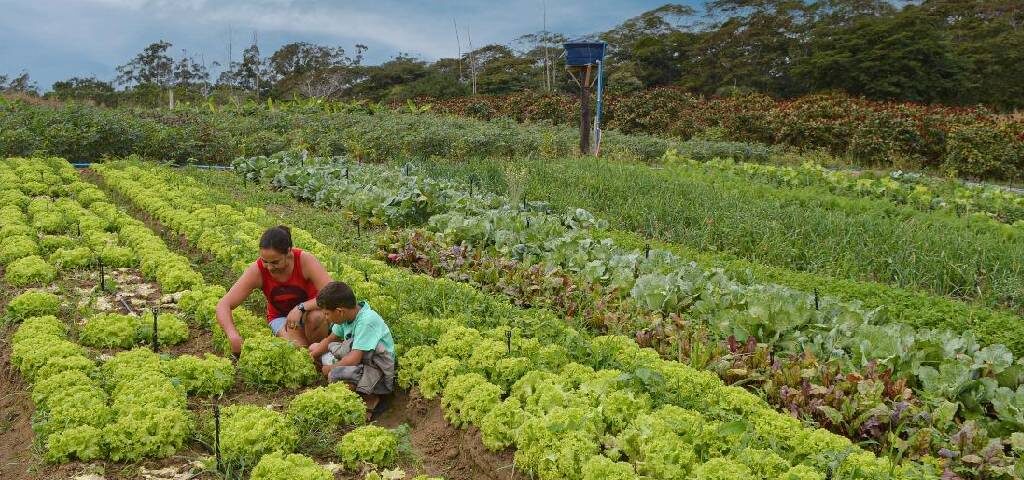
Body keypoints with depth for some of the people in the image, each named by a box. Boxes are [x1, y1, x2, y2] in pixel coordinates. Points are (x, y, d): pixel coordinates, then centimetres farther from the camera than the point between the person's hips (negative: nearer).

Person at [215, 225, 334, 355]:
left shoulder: (305, 260, -27)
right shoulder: (257, 271, -22)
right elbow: (223, 305, -21)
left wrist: (301, 308, -43)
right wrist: (233, 335, -39)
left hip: (309, 311, 0)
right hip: (280, 317, 1)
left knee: (316, 317, -37)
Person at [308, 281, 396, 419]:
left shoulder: (367, 321, -27)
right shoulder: (347, 315, -2)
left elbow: (354, 359, -29)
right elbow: (329, 340, 16)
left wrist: (330, 368, -14)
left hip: (377, 370, -10)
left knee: (335, 375, -36)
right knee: (314, 347, 12)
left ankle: (372, 399, -11)